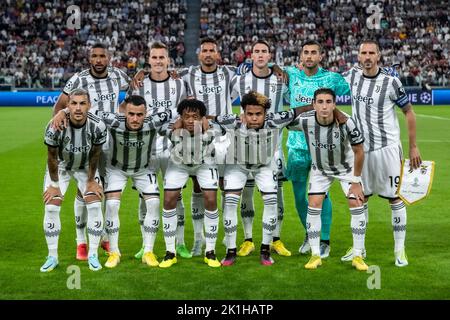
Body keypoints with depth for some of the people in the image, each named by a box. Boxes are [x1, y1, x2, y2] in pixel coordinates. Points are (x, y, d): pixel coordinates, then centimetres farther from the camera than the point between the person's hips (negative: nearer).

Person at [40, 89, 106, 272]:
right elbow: (52, 157, -17)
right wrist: (54, 184, -9)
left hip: (85, 167, 1)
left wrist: (91, 181, -3)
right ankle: (52, 257, 4)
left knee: (95, 206, -10)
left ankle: (93, 255, 3)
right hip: (60, 166, -1)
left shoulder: (98, 126, -29)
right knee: (51, 208, -9)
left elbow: (94, 155, -11)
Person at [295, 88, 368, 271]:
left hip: (346, 168, -1)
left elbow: (359, 152, -18)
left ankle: (358, 256, 3)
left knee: (356, 205, -10)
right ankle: (315, 255, 4)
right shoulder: (304, 120, -27)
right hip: (319, 169, 2)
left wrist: (356, 182, -13)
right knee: (313, 206, -9)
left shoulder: (346, 123, -32)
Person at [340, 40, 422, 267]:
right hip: (361, 148, 4)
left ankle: (400, 249, 8)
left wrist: (413, 146, -2)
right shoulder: (351, 76, 2)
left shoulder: (391, 82, -10)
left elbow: (409, 112, -1)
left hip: (387, 147, -4)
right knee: (360, 197, 10)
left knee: (395, 197, -1)